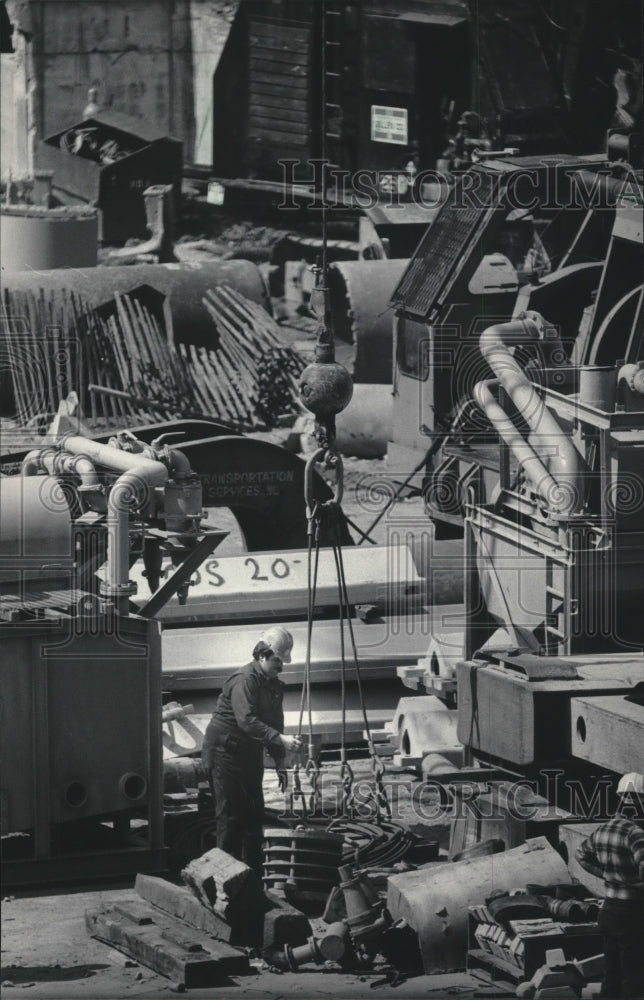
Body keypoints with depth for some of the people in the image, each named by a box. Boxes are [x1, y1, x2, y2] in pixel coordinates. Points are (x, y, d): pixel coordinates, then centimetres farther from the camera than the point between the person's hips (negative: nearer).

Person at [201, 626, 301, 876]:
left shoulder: (273, 684, 9)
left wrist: (280, 764, 10)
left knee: (254, 815, 11)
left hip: (250, 755, 9)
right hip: (225, 752, -9)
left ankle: (254, 876, 19)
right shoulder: (245, 680, -21)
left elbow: (274, 723, 15)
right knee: (230, 816, -9)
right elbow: (247, 721, -32)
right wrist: (280, 740, -39)